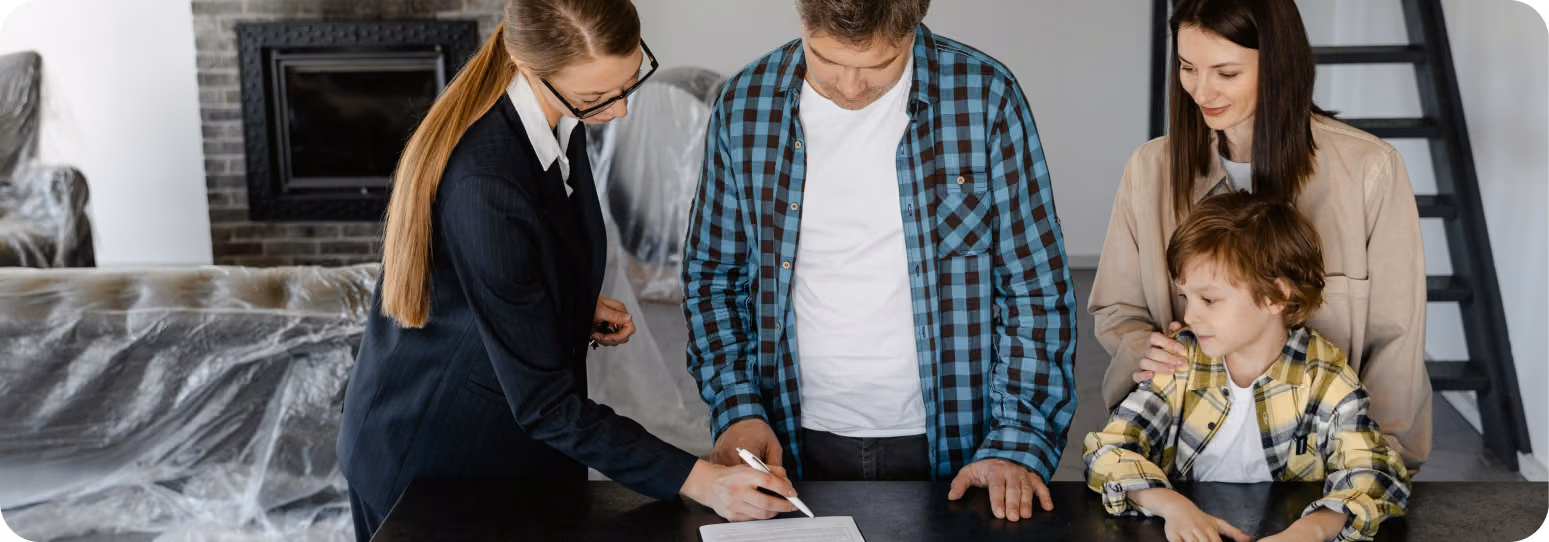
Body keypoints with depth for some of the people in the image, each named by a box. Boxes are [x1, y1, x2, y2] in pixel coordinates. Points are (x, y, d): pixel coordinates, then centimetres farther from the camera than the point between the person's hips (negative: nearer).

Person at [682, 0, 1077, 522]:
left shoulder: (984, 97, -10)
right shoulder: (745, 104, -5)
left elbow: (1037, 291, -6)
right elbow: (711, 278, 5)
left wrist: (1018, 443, -13)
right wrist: (737, 407, -6)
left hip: (949, 446, -1)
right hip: (794, 446, 2)